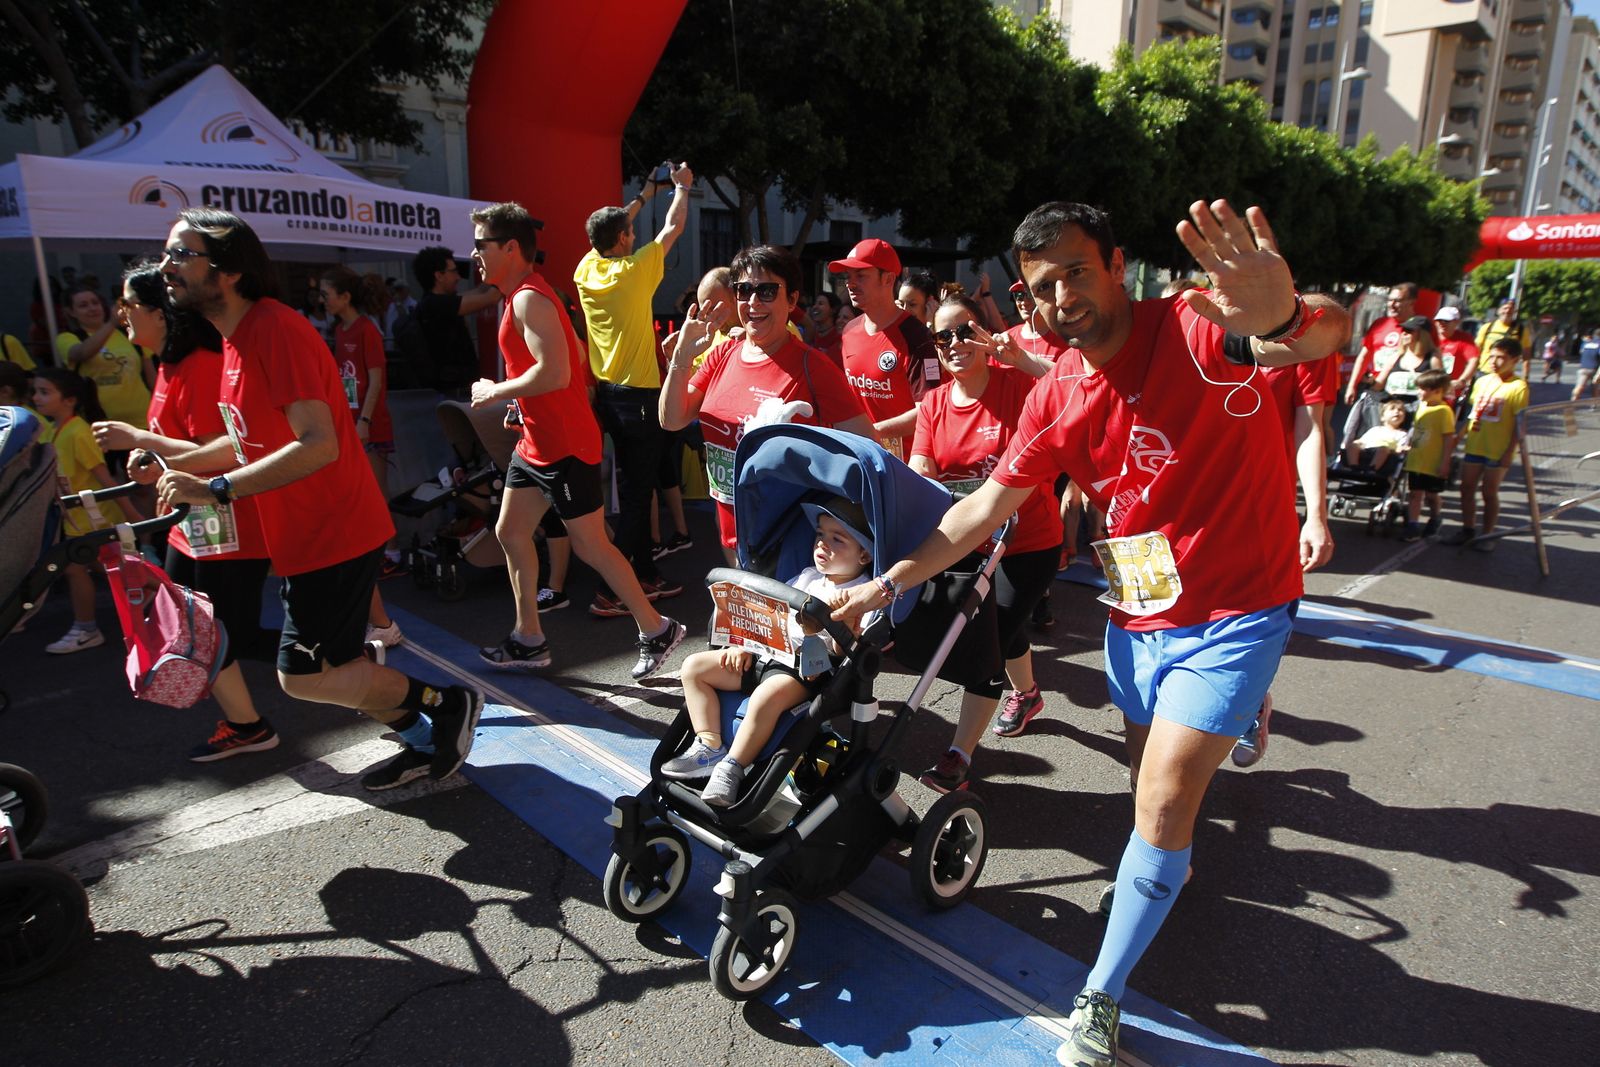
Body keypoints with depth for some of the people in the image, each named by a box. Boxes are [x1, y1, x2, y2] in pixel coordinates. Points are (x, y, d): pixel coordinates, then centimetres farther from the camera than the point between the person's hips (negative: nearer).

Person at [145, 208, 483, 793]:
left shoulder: (275, 329, -20)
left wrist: (216, 490, -27)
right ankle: (426, 743, 31)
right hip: (305, 534, 10)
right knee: (337, 665, 17)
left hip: (333, 534, -10)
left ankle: (447, 703, 9)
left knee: (303, 676, -4)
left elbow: (317, 445, -29)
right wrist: (176, 463, 10)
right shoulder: (238, 336, 12)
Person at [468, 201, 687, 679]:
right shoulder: (522, 296, 15)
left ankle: (657, 630, 12)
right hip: (535, 443, 10)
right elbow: (574, 357, 22)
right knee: (510, 532, 13)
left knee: (591, 546, -2)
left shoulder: (529, 299, -17)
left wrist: (496, 392, -16)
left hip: (565, 447, -10)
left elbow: (555, 372, -30)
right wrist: (521, 402, 15)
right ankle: (529, 639, 24)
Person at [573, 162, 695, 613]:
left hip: (606, 394, 8)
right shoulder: (633, 271, -14)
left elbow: (611, 228, 23)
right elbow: (673, 228, 0)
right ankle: (610, 592, -5)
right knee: (637, 493, -4)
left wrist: (645, 194, 33)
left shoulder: (586, 269, 3)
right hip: (638, 395, -8)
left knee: (632, 488, 15)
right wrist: (681, 187, 17)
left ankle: (646, 575, 23)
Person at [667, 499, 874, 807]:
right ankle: (709, 747, -2)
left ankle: (732, 768, -19)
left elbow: (845, 652, -16)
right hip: (765, 652, 8)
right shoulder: (807, 577, 16)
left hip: (807, 669, -8)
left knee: (767, 697, -39)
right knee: (694, 666, 1)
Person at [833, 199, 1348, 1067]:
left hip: (1233, 612, -5)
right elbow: (984, 508, 3)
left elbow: (1325, 336, -39)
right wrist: (885, 584, 2)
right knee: (1148, 781, 21)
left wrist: (1283, 319, -65)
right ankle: (1171, 864, 55)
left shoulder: (1197, 328, -20)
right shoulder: (1055, 401, -2)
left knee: (1163, 805, -7)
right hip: (1136, 613, 6)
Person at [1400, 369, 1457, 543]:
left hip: (1433, 465, -6)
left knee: (1431, 495, 11)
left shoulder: (1444, 411, -16)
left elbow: (1449, 438, -17)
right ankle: (1413, 526, 6)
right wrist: (1408, 448, 17)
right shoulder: (1422, 407, 5)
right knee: (1415, 493, 5)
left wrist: (1445, 462, -18)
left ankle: (1434, 521, 33)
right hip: (1416, 462, 6)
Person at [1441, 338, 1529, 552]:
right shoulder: (1482, 382, 8)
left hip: (1498, 450, -5)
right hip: (1474, 445, 6)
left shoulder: (1518, 387, -10)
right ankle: (1468, 529, 23)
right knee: (1467, 488, 9)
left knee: (1489, 491, 2)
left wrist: (1509, 452, -15)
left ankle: (1487, 535, 15)